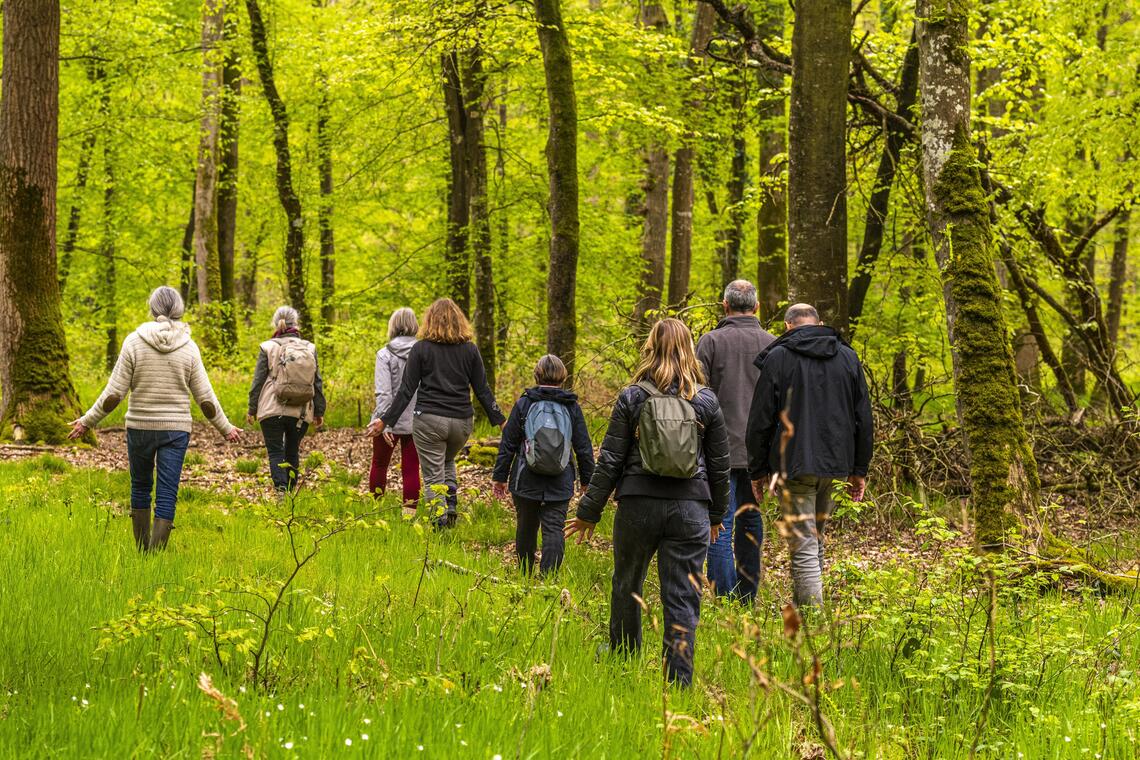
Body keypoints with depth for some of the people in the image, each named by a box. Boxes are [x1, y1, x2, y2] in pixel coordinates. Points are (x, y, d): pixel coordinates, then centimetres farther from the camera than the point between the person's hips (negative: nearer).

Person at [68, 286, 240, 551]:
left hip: (140, 427, 0)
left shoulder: (134, 342, -7)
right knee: (167, 495, 0)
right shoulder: (189, 348, -3)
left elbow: (114, 393, -7)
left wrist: (88, 421, 4)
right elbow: (205, 398, 0)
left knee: (140, 487, 18)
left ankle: (142, 552, 22)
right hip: (175, 429, 0)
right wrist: (225, 428, 14)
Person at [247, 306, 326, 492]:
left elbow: (258, 381, 0)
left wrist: (252, 408, 7)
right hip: (301, 413, 2)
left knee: (275, 453, -1)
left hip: (272, 410, -2)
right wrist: (319, 411, 12)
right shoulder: (310, 348, 5)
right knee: (293, 453, 14)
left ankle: (281, 490, -19)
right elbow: (317, 382, 6)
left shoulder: (268, 347, -1)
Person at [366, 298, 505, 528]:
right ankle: (451, 504, 9)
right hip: (462, 421, 3)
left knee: (433, 475, 3)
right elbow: (482, 390, 5)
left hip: (429, 419, -3)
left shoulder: (421, 349, -3)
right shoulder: (470, 350, 3)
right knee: (447, 461, 28)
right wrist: (500, 421, 13)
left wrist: (385, 420, 1)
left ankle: (440, 523, -6)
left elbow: (407, 391, -4)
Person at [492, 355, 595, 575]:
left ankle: (525, 577, 27)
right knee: (554, 530, -1)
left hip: (526, 482, 0)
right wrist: (587, 480, 14)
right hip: (560, 484, 0)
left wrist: (500, 476, 8)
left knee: (526, 529, 14)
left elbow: (508, 444, 0)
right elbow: (584, 447, 4)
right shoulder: (571, 407, 0)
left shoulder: (524, 404, -3)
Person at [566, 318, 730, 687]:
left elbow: (610, 461, -1)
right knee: (683, 598, 2)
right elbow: (719, 464, 7)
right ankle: (678, 681, -1)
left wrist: (589, 512, 7)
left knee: (627, 586, 20)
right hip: (690, 509, 0)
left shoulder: (632, 397, -2)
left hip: (639, 504, 0)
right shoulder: (706, 401, 1)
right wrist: (716, 514, 21)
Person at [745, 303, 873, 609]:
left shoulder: (777, 358, -3)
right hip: (836, 466, 4)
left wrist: (758, 470, 5)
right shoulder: (848, 357, 9)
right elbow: (864, 419, 11)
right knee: (816, 542, 19)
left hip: (794, 466, -4)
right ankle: (803, 605, 24)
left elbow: (761, 421, -3)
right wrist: (859, 470, 16)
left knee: (803, 548, -5)